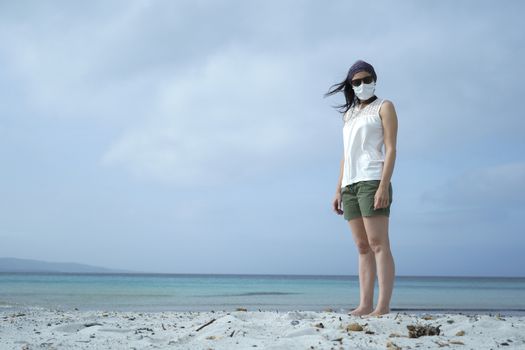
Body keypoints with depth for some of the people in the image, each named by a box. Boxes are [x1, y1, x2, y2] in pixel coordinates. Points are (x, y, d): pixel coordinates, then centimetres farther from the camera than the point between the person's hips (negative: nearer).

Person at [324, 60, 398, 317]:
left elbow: (391, 149, -4)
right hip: (349, 184, 7)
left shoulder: (384, 107, 6)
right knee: (363, 247, 4)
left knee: (377, 244, -12)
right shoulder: (348, 114, 24)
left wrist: (384, 186, -16)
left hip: (372, 180, -7)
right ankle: (365, 305, 3)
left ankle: (383, 306, -15)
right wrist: (338, 190, 14)